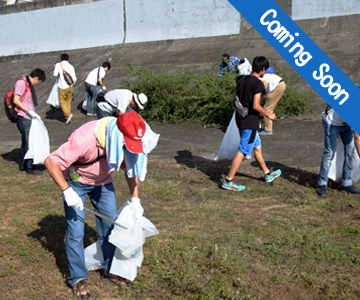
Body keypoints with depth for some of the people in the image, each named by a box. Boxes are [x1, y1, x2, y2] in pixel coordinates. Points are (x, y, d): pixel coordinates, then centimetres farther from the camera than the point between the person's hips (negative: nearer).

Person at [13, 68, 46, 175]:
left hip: (28, 118, 10)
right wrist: (29, 111, -21)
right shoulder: (21, 83, -11)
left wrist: (34, 114, 14)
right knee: (28, 143, -6)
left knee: (26, 142, 16)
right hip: (23, 118, -10)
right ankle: (29, 168, 0)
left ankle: (22, 165, 26)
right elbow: (16, 100, -18)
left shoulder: (29, 85, 18)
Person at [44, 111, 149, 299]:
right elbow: (51, 162, -29)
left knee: (110, 227, 6)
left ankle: (110, 271, 24)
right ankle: (77, 278, 13)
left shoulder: (128, 141, -20)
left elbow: (131, 169, -1)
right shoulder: (84, 139, -38)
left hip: (103, 182, 5)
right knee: (75, 232, -5)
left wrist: (135, 200, -6)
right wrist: (67, 191, -33)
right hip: (76, 181, -5)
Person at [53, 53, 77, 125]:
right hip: (70, 86, 4)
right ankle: (67, 116, 19)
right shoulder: (71, 66, 4)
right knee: (68, 102, 15)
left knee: (62, 102, 5)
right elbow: (74, 78, 0)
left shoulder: (58, 65, -4)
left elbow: (55, 74, -14)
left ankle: (68, 114, -14)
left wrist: (58, 77, 9)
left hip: (62, 87, -3)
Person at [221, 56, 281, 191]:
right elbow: (256, 106, -21)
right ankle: (228, 181, 0)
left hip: (240, 120, 9)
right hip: (250, 122, -9)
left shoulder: (241, 80, 8)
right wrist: (268, 114, -7)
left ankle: (267, 173, 35)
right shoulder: (258, 83, -16)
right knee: (243, 151, -3)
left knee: (257, 146, 21)